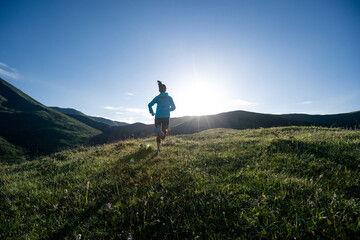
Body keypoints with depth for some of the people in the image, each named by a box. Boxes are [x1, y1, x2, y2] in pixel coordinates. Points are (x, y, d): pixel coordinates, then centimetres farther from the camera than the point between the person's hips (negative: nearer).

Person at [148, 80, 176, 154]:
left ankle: (158, 149, 4)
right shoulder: (169, 98, 6)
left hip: (158, 117, 1)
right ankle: (159, 130, -29)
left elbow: (150, 105, -6)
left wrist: (152, 112, 11)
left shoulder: (157, 97, 5)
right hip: (166, 117, -1)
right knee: (163, 136, 0)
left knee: (158, 135, 14)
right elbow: (173, 107, 8)